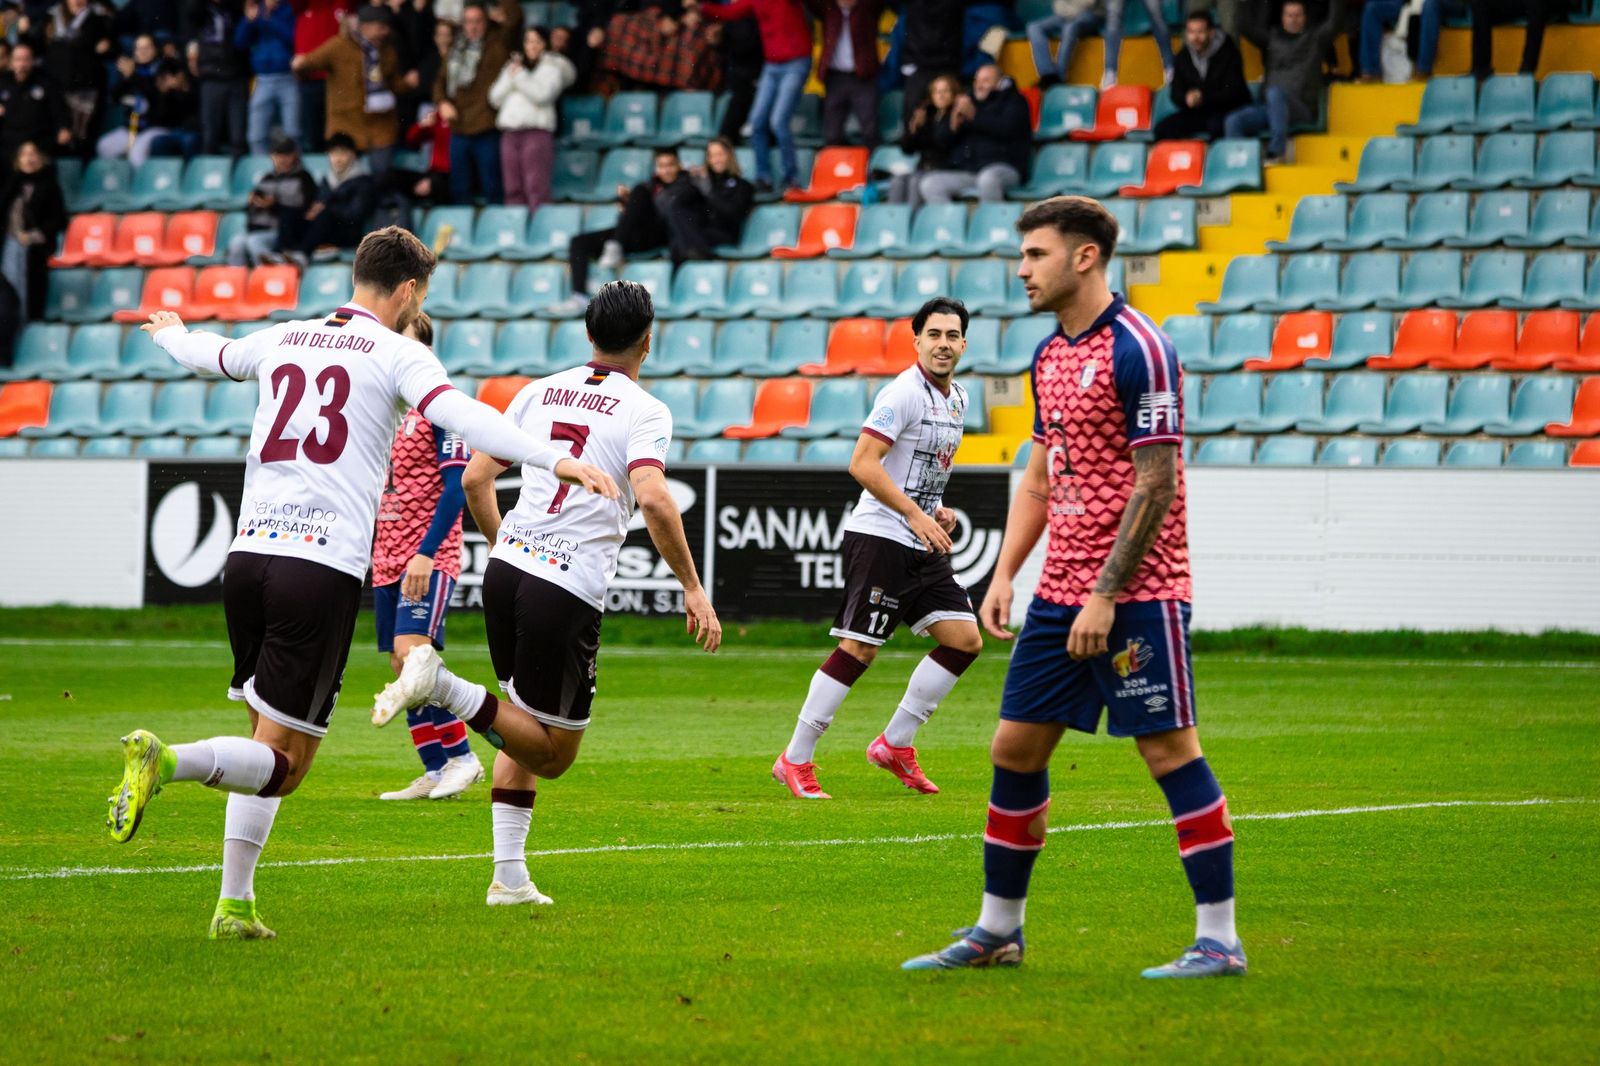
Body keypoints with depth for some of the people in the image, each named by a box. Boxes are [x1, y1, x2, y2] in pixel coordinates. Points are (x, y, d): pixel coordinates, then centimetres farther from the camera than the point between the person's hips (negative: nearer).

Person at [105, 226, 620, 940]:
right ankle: (166, 761, -29)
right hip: (325, 567, -6)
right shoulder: (396, 353, 1)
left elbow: (207, 354, 38)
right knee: (284, 760, -3)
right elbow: (460, 415, -17)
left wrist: (169, 333, 62)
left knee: (268, 739, 18)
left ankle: (234, 904, 11)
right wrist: (555, 460, -26)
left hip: (249, 553, 6)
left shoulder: (283, 340, 17)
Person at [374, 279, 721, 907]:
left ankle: (509, 876, 13)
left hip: (507, 569, 6)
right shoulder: (644, 412, -5)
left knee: (527, 730, 20)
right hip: (570, 590, -6)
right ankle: (441, 688, -17)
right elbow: (653, 500, -21)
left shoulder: (540, 392, 12)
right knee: (554, 754, 4)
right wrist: (693, 589, -13)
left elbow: (475, 478, 13)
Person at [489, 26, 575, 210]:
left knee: (536, 187, -15)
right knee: (513, 187, 1)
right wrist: (510, 77, 3)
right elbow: (495, 98, 16)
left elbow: (541, 95, -7)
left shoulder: (551, 68, 8)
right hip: (510, 131, 5)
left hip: (537, 130, -5)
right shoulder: (511, 67, 23)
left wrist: (520, 76, -3)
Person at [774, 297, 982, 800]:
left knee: (964, 639, 2)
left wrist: (935, 511, 10)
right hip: (880, 537, -9)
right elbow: (862, 464, -21)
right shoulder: (904, 392, -14)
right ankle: (795, 760, -3)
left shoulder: (956, 399, 14)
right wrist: (915, 514, -23)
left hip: (923, 548, 9)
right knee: (859, 648, -11)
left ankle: (895, 744, 11)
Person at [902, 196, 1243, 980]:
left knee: (1169, 749, -7)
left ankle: (1219, 939, -3)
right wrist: (1003, 577, 11)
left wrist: (1106, 596, -18)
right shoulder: (1050, 355, 13)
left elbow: (1156, 483, -16)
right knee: (1015, 747, 8)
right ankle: (997, 931, 19)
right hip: (1061, 588, 9)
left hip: (1136, 593, -9)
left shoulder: (1137, 350, -13)